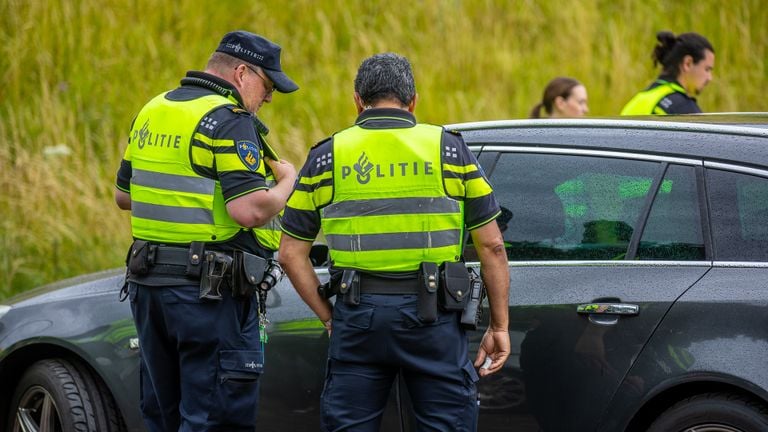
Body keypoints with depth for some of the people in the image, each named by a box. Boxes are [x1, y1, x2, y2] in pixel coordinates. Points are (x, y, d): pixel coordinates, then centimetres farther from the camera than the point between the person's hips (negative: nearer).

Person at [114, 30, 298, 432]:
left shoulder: (151, 113, 13)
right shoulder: (229, 120, -13)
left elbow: (124, 194, 21)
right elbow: (251, 211, -22)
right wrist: (287, 181, -4)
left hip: (147, 281, 8)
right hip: (211, 291, -8)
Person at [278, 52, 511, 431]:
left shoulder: (327, 156, 6)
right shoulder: (449, 149, 4)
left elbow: (291, 254, 5)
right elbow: (491, 246, 3)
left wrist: (329, 316, 11)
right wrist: (499, 326, 8)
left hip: (357, 315, 1)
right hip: (432, 315, -1)